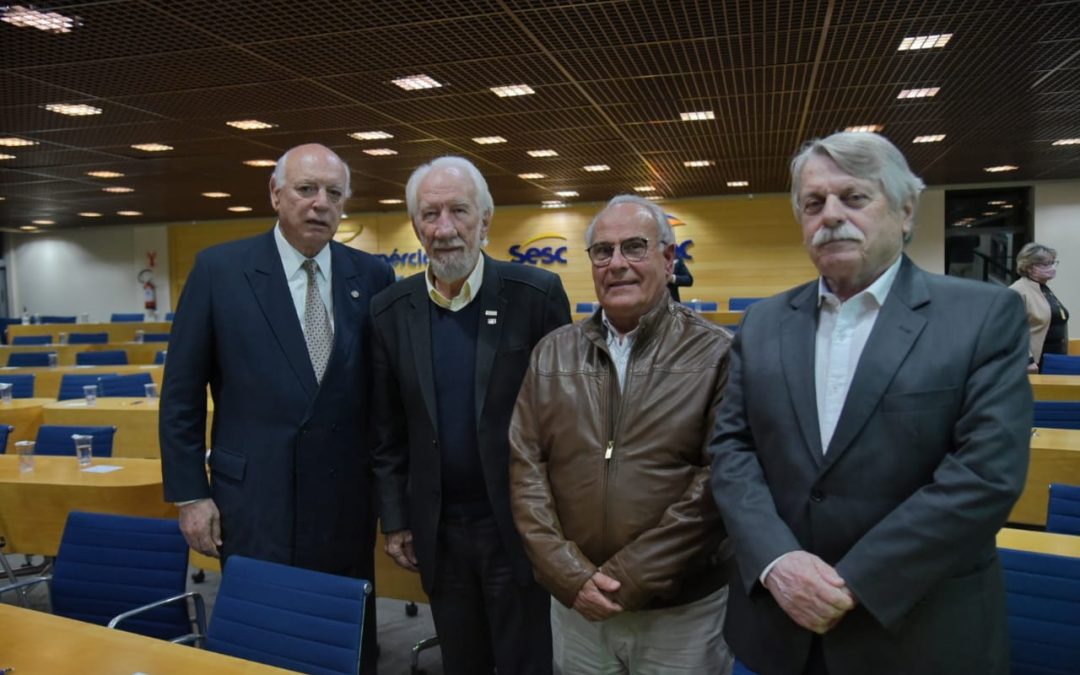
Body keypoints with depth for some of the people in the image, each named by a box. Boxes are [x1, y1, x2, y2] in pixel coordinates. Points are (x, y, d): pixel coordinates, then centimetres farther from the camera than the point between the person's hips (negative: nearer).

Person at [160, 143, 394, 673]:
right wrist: (189, 493, -2)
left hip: (348, 501, 2)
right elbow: (181, 392, 0)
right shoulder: (219, 269, -3)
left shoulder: (373, 276, 0)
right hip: (254, 501, -1)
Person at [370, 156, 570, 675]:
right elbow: (389, 432, 4)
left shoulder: (536, 294, -11)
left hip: (518, 523, -3)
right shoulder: (391, 311, -1)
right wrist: (395, 520, 5)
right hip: (438, 530, 3)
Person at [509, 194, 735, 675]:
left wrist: (627, 579, -14)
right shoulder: (551, 354, 3)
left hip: (684, 609, -2)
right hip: (576, 605, 3)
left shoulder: (717, 354, -7)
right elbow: (526, 469, 0)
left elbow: (718, 484, -12)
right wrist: (569, 576, -9)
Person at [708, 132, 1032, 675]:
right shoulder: (763, 324, 4)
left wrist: (856, 583, -17)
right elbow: (730, 446, 0)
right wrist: (776, 560, -15)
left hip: (920, 630, -2)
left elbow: (989, 469, -15)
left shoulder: (985, 316, -7)